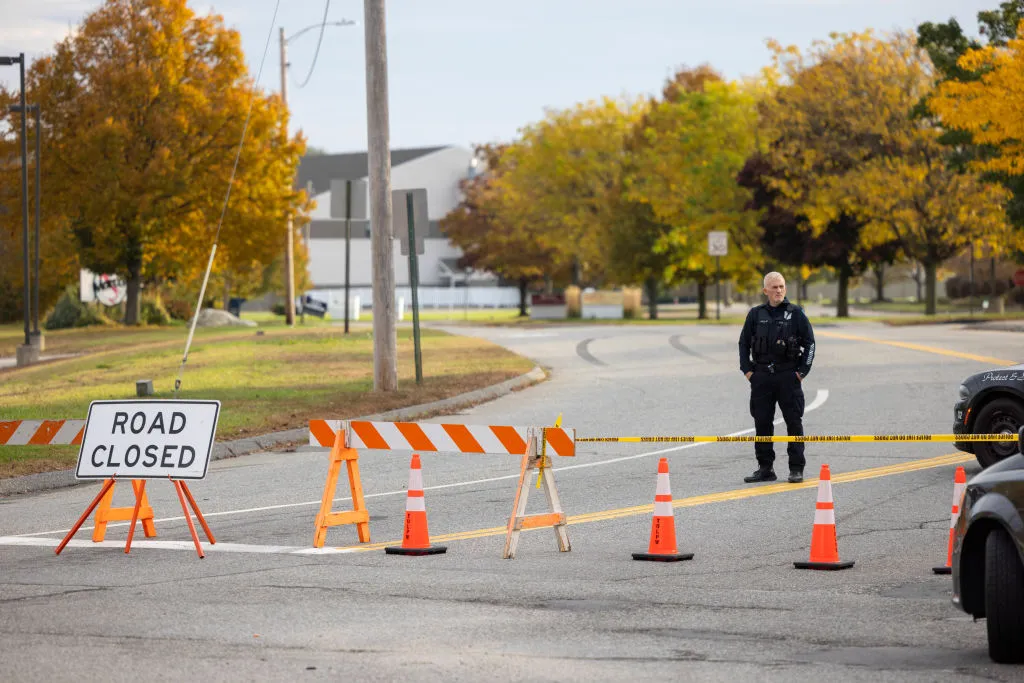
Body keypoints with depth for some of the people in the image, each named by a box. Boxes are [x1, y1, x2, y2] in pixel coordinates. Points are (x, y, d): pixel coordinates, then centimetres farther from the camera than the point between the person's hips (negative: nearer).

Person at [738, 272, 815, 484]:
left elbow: (809, 343, 4)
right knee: (762, 423, 5)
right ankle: (765, 468, 12)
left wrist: (802, 371, -3)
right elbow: (744, 343, 15)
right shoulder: (756, 315, 8)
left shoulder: (796, 313, 1)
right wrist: (747, 370, 6)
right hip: (761, 377, 3)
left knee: (794, 423, -2)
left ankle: (796, 469, 3)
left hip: (789, 376, -3)